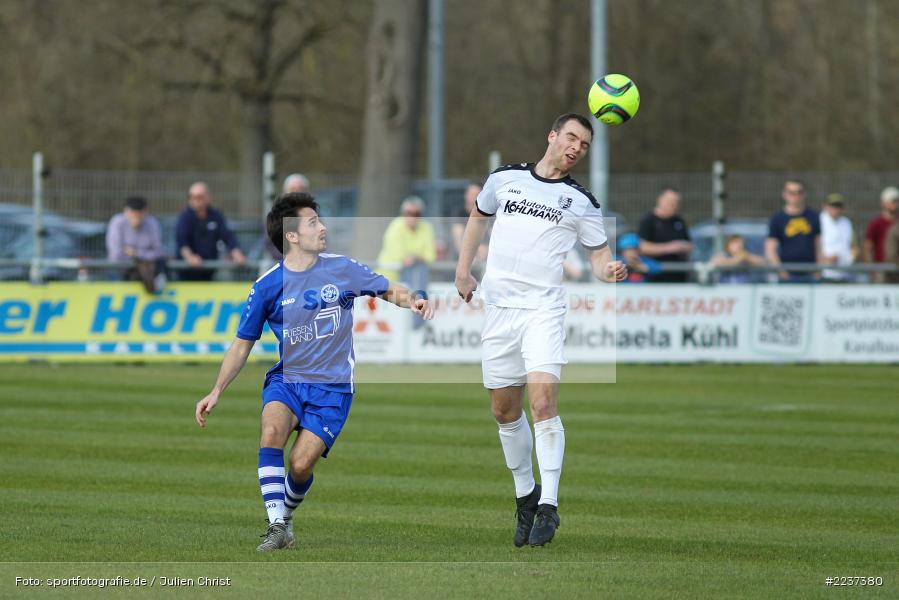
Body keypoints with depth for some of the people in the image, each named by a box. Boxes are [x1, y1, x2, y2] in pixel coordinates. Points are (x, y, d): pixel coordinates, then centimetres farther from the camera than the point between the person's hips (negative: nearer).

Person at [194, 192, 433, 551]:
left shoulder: (341, 269, -1)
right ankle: (277, 528, -27)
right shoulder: (268, 287, -2)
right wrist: (216, 393, 1)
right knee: (272, 429, -31)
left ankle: (286, 516, 18)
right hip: (286, 380, 0)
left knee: (300, 464, -15)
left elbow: (389, 290, 11)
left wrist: (410, 301, -13)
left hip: (332, 387, 0)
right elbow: (242, 344, 7)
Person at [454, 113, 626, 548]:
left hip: (543, 311, -3)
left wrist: (609, 270, -15)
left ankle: (548, 506, -15)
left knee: (543, 402, -18)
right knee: (505, 411, 8)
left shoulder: (581, 202, 5)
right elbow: (478, 216, 25)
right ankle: (525, 493, 25)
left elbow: (599, 255, 8)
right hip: (498, 307, 3)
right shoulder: (505, 178, 10)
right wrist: (463, 271, 20)